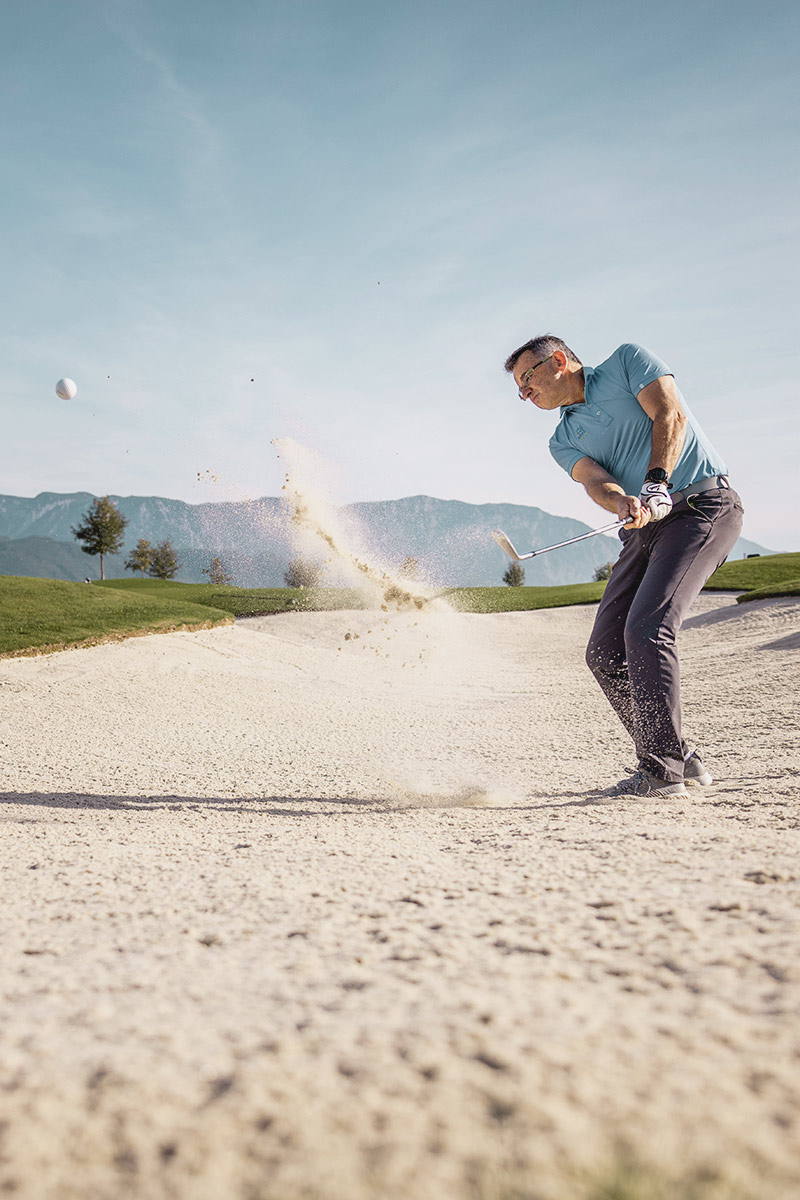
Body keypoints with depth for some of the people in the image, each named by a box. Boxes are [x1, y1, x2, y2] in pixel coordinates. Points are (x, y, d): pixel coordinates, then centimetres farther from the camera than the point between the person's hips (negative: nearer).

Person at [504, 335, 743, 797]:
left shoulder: (628, 361, 8)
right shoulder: (564, 440, 17)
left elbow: (671, 416, -7)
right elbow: (596, 480, -3)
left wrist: (656, 483, -22)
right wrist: (624, 504, -25)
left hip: (703, 505, -6)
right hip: (645, 529, 7)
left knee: (647, 630, -22)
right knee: (604, 653, -1)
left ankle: (662, 771, -15)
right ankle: (677, 758, 13)